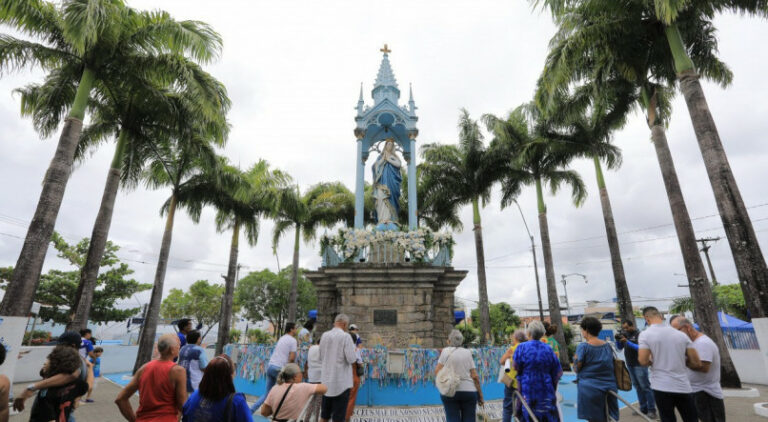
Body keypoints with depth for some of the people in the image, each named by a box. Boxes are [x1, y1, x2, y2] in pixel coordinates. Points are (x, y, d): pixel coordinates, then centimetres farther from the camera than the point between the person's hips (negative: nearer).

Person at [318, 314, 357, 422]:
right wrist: (354, 350, 2)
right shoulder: (345, 336, -14)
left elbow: (321, 357, 12)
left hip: (326, 380, 6)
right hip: (341, 382, -6)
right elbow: (351, 359, -16)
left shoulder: (324, 335, 3)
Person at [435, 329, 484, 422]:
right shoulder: (467, 353, 3)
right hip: (469, 390, 1)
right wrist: (480, 395, 7)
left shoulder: (445, 351, -1)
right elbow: (474, 376, 0)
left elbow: (437, 371, -4)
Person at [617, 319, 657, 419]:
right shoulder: (625, 335, 9)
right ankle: (643, 408, 19)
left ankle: (651, 410, 6)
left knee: (645, 387, -2)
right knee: (637, 387, 11)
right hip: (629, 365, 6)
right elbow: (619, 347, 12)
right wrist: (618, 340, -6)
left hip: (639, 365, -6)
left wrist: (627, 342, -28)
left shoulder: (639, 334, -9)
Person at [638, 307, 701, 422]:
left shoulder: (645, 334, -9)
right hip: (683, 386, 3)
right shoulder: (681, 334, 2)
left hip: (661, 387, -3)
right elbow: (696, 363, 2)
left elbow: (643, 361, -14)